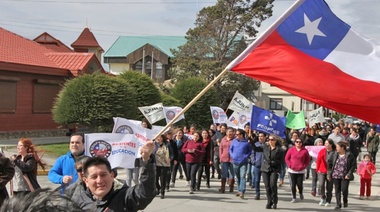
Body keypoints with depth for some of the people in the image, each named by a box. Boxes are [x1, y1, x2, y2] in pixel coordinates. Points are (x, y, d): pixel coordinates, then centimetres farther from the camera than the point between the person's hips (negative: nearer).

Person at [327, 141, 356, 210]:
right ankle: (338, 204, 14)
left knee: (344, 189, -8)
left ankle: (345, 201, 21)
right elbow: (329, 164, 10)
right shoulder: (335, 155, 3)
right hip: (335, 176, 4)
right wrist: (329, 174, 5)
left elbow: (353, 166, -4)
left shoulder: (349, 155, -7)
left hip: (345, 177, -3)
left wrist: (349, 174, -11)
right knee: (337, 190, 5)